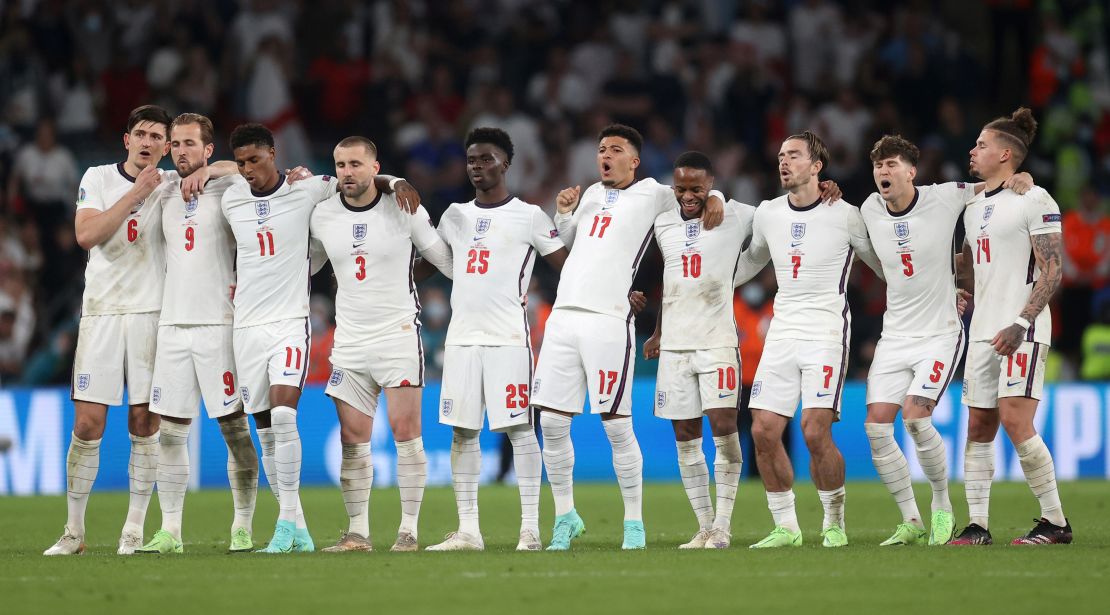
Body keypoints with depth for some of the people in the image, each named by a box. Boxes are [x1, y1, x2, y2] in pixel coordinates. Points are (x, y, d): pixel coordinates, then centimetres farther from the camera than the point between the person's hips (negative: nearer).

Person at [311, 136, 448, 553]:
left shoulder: (404, 210, -4)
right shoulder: (322, 215, 5)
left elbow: (446, 259, 4)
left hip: (399, 333, -3)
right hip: (349, 340, 3)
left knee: (405, 431, -9)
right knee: (352, 439, 1)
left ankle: (409, 530, -4)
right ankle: (358, 532, 7)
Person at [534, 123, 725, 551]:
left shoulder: (650, 194, 4)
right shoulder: (592, 194, 20)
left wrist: (715, 199, -10)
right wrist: (564, 213, 14)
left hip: (608, 322, -6)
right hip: (564, 316, 6)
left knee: (617, 426, -7)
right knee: (552, 423, 3)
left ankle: (634, 523, 1)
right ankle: (565, 516, 15)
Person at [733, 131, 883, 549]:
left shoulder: (844, 216, -5)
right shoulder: (767, 214, 9)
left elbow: (883, 264, 7)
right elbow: (753, 260, 29)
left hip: (826, 333, -5)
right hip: (782, 333, 5)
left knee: (815, 433, -16)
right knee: (763, 433, -3)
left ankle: (834, 524, 2)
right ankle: (786, 527, 10)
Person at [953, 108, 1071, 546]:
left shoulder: (1034, 201, -8)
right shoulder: (975, 206, 17)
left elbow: (1053, 271, -13)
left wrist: (1021, 323, -21)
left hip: (1021, 332, -8)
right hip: (982, 331, 8)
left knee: (1015, 421, -16)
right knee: (978, 428, 4)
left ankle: (1055, 522, -9)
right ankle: (977, 526, 7)